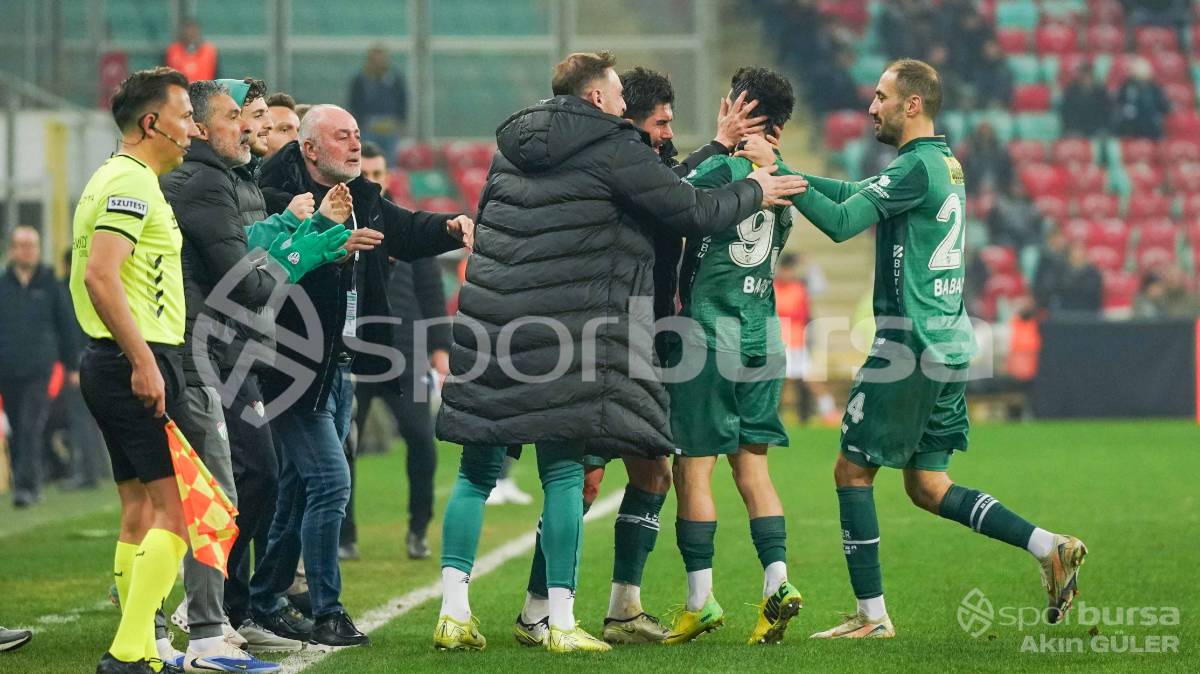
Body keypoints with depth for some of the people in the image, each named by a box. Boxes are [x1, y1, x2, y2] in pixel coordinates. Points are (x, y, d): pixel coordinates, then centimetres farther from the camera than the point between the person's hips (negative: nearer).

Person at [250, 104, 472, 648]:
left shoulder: (363, 200, 12)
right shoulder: (278, 199, -14)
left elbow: (407, 231, 4)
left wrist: (451, 227, -16)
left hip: (339, 369, 9)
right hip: (296, 369, -9)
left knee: (299, 489, 15)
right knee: (331, 481, -12)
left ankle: (265, 601, 25)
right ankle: (326, 614, -6)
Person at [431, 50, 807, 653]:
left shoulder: (512, 145, 16)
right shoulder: (612, 149, -4)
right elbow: (691, 213, -2)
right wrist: (754, 192, 16)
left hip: (488, 315, 6)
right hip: (565, 327, -6)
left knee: (476, 471, 9)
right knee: (563, 473, -1)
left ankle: (453, 613, 4)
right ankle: (558, 621, -2)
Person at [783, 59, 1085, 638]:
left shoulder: (916, 166, -14)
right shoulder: (945, 164, 16)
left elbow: (841, 222, -19)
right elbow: (855, 194, 22)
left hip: (910, 345, -9)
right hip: (950, 345, 9)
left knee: (852, 471, 2)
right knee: (928, 486, 13)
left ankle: (871, 615, 3)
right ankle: (1050, 547, 2)